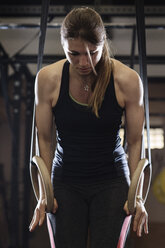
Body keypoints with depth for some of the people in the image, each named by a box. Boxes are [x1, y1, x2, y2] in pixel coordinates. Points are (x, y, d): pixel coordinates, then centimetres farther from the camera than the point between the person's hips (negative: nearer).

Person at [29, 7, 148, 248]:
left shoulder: (127, 79, -13)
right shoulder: (48, 78, -10)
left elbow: (135, 142, -5)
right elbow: (45, 140, -1)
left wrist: (137, 196, -6)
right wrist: (44, 193, -4)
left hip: (112, 182, -1)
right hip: (65, 182, 1)